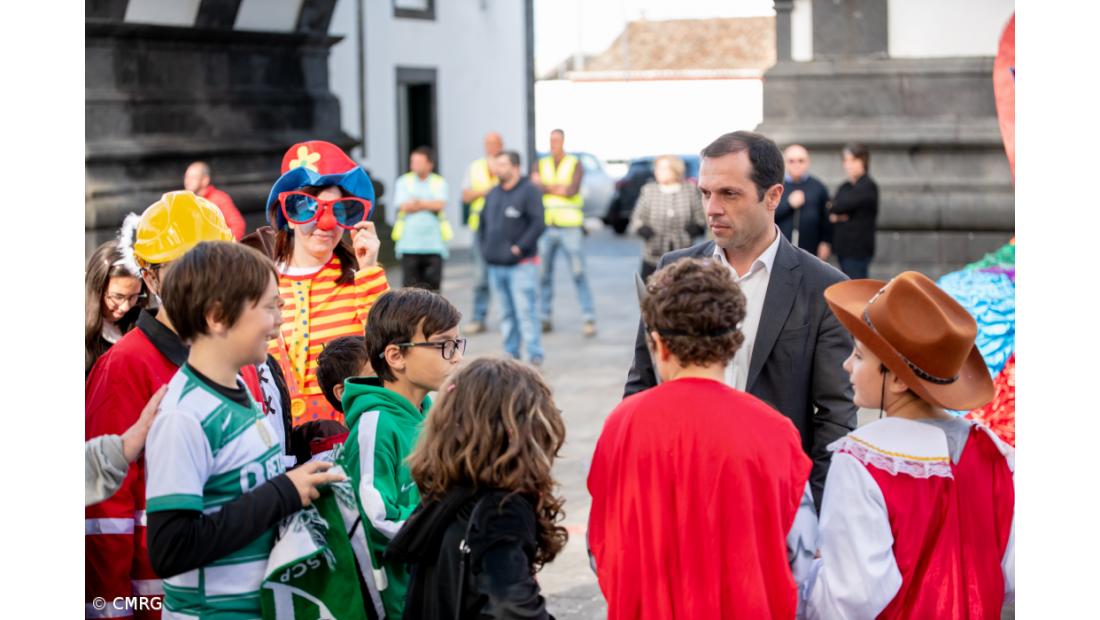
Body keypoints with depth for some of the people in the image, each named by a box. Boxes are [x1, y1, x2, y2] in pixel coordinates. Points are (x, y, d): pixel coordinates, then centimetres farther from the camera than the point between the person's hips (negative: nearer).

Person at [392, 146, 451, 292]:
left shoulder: (439, 182, 9)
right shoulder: (403, 181, 9)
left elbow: (440, 204, -7)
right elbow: (403, 206, -5)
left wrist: (417, 203, -4)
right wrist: (429, 205, -2)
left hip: (434, 245, 0)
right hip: (409, 244, 0)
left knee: (433, 286, 0)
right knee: (410, 286, -3)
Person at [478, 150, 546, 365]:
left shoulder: (529, 191, -6)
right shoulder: (493, 193, 16)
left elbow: (538, 224, -13)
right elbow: (483, 222, 24)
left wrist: (520, 247, -15)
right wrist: (484, 246, 10)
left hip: (521, 265, -7)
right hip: (496, 265, 7)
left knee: (526, 312, -10)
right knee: (507, 314, 10)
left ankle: (535, 357, -7)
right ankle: (511, 354, 15)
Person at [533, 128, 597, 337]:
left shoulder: (575, 164, 3)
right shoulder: (541, 165, 11)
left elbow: (572, 191, -12)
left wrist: (545, 186, -3)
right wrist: (560, 187, -9)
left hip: (570, 227, -3)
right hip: (545, 226, 3)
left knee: (579, 273, -7)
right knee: (543, 274, 3)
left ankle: (589, 318, -6)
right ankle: (545, 318, 12)